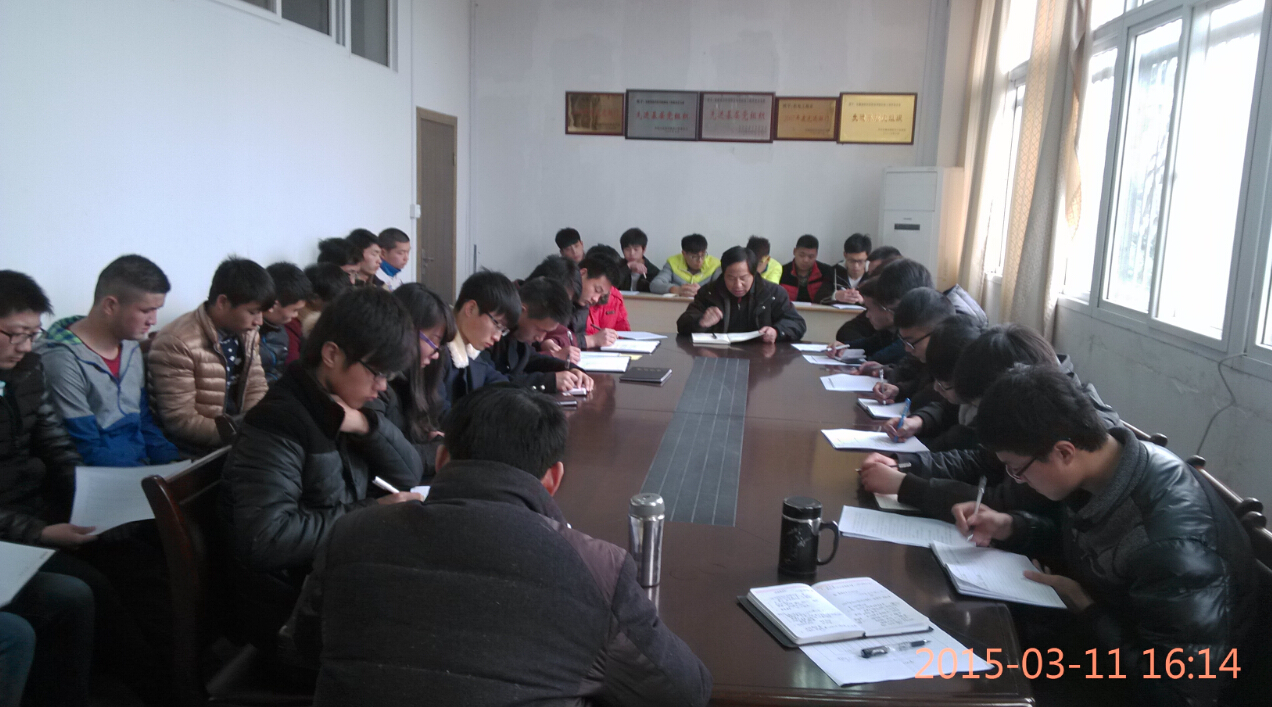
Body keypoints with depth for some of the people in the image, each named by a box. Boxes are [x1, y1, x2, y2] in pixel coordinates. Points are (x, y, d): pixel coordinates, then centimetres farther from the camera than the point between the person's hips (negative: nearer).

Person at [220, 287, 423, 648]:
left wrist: (368, 426, -13)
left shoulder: (348, 405, 6)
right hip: (294, 606, -8)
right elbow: (264, 538, -27)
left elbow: (410, 475, 6)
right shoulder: (278, 423, -19)